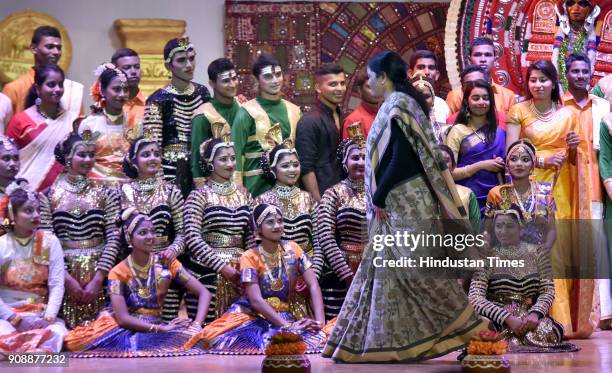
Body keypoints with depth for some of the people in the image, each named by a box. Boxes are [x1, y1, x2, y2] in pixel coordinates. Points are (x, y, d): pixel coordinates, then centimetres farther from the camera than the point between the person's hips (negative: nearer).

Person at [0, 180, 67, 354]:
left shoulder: (49, 241, 2)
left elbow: (57, 284, -4)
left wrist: (48, 318, -18)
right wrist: (15, 319, -16)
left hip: (40, 314, 1)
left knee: (56, 333, -33)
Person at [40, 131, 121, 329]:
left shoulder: (105, 194, 6)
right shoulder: (49, 195, 3)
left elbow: (113, 238, 0)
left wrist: (98, 278, -10)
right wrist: (66, 277, -10)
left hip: (98, 276, 1)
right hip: (64, 276, -1)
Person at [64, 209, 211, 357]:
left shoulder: (167, 264, 2)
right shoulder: (118, 272, -2)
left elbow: (204, 293, 0)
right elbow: (122, 317, -12)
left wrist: (196, 326, -18)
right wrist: (162, 328, -21)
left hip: (157, 331, 3)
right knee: (75, 341, -30)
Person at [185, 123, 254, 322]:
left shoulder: (243, 193, 13)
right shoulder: (199, 195, -2)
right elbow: (193, 238, -11)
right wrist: (222, 266, -16)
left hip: (240, 271, 5)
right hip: (209, 272, -4)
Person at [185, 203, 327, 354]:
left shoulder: (292, 249, 4)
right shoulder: (250, 257, -7)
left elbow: (313, 285, -4)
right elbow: (256, 300, -18)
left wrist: (319, 321, -21)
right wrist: (288, 326, -29)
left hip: (283, 315, 4)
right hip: (251, 314, -4)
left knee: (317, 338, -27)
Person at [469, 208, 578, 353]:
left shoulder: (538, 253, 9)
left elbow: (548, 290, 5)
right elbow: (475, 298, -10)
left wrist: (535, 314, -16)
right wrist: (508, 318, -21)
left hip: (530, 318, 2)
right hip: (498, 322, -2)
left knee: (547, 332, -31)